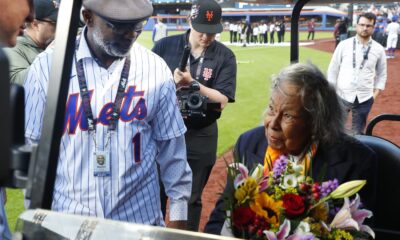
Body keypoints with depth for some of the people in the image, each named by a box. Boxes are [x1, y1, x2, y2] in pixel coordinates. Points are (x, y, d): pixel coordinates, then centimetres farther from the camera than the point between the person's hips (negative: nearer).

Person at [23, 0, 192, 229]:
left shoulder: (156, 68, -5)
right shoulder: (48, 65, -8)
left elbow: (172, 147, 2)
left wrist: (178, 212, 5)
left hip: (140, 218, 1)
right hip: (66, 219, 0)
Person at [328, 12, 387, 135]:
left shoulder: (379, 49, 1)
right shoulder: (344, 44, -2)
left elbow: (381, 73, 11)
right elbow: (333, 69, 3)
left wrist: (376, 92, 1)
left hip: (365, 98, 1)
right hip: (342, 95, -1)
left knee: (358, 132, 12)